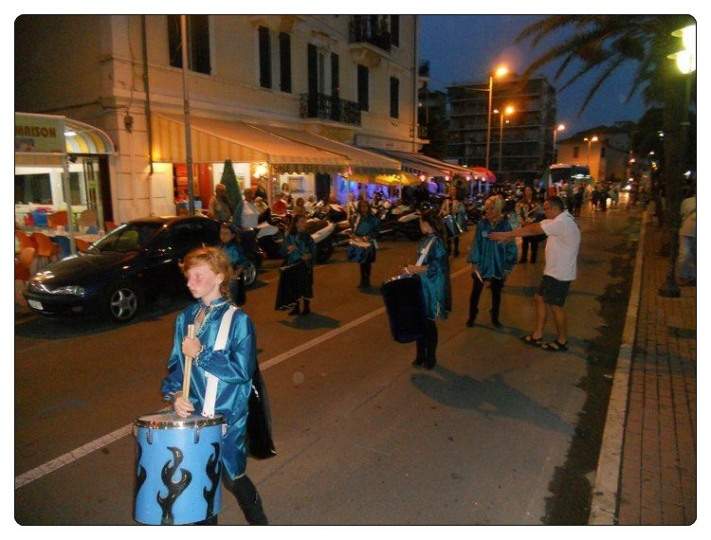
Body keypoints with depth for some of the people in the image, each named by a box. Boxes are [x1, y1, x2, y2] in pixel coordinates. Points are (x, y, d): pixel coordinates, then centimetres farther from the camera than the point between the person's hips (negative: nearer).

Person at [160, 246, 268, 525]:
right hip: (193, 413, 4)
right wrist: (175, 394, -10)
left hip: (228, 417, -4)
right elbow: (176, 363, 7)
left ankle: (259, 524, 36)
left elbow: (243, 370, -19)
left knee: (233, 477, 9)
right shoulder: (185, 318, 2)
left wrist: (201, 354, -21)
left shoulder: (238, 320, -15)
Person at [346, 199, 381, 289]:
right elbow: (353, 230, 3)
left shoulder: (373, 219, -6)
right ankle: (363, 281, 20)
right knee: (361, 262, 8)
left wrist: (369, 236, -18)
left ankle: (367, 281, 22)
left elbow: (377, 231, -3)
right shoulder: (356, 218, 0)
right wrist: (355, 236, -16)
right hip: (359, 242, 2)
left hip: (369, 243, -1)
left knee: (367, 263, 8)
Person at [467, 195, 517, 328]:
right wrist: (474, 262, -9)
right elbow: (476, 243, -5)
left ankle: (495, 318, 33)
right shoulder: (482, 223, -8)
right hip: (482, 264, 0)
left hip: (498, 266, 0)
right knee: (476, 291, 9)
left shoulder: (505, 225, -9)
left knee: (496, 293, 15)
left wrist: (508, 266, -4)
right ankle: (472, 316, 29)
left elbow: (511, 247, -4)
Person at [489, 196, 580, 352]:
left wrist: (507, 235, -15)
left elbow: (532, 229, -22)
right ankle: (537, 336, 23)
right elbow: (533, 228, 7)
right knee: (540, 298, 14)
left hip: (559, 273, -10)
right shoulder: (561, 220, 9)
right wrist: (507, 235, 3)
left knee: (555, 306, 4)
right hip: (554, 270, 10)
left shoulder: (562, 222, -24)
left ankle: (562, 341, 21)